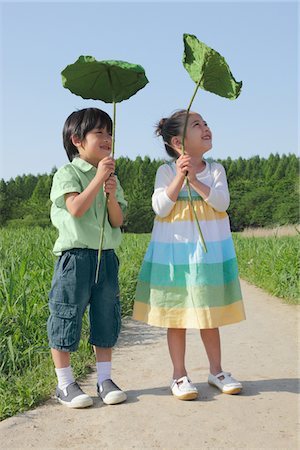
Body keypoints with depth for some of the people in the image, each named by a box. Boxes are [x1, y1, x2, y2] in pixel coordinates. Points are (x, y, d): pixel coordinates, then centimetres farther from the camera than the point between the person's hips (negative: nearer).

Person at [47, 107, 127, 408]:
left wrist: (112, 195, -10)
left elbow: (117, 221, 6)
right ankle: (65, 384, 13)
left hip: (106, 256, 6)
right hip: (75, 256, -6)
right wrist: (98, 179, -18)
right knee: (66, 318, 0)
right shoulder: (67, 174, -3)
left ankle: (104, 378, 22)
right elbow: (76, 208, -20)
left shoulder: (111, 178, 14)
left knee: (106, 318, 10)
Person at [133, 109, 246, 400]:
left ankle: (216, 371, 26)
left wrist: (195, 180, -19)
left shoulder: (215, 170, 5)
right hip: (175, 248, -2)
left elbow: (222, 203, -9)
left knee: (209, 313, 12)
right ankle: (179, 375, 16)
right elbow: (160, 208, -13)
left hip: (209, 249, 3)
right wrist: (179, 178, -20)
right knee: (176, 315, 4)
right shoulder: (167, 171, -3)